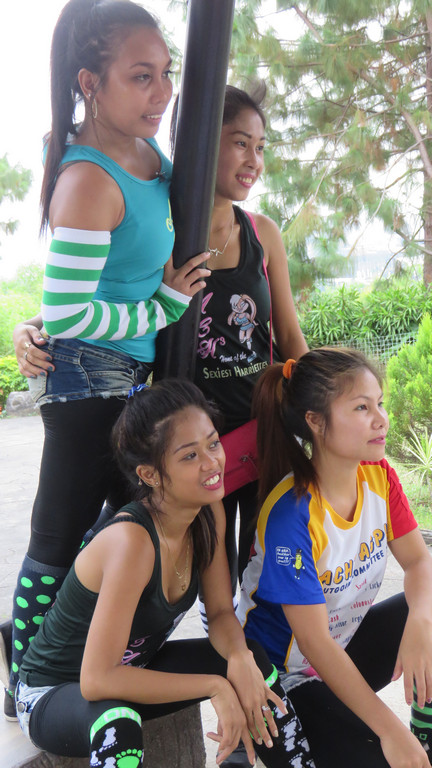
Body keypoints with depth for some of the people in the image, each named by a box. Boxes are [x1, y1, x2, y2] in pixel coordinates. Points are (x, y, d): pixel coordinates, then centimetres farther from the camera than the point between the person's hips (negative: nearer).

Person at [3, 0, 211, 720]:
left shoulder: (146, 149, 2)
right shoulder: (88, 182, -25)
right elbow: (65, 315, -24)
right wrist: (163, 309, -16)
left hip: (134, 375, 9)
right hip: (88, 380, -9)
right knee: (60, 541, 5)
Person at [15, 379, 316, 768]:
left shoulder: (209, 516, -11)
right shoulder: (132, 541, -34)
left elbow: (221, 613, -3)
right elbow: (96, 681, -34)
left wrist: (239, 657, -25)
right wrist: (215, 685, -29)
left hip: (131, 671, 7)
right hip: (54, 693, -7)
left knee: (253, 659, -8)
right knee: (118, 724, -39)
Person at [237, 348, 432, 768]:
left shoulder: (379, 475, -10)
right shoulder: (290, 513, -30)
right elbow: (313, 642, -27)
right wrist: (389, 729, -26)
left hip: (348, 640, 7)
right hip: (291, 673, -6)